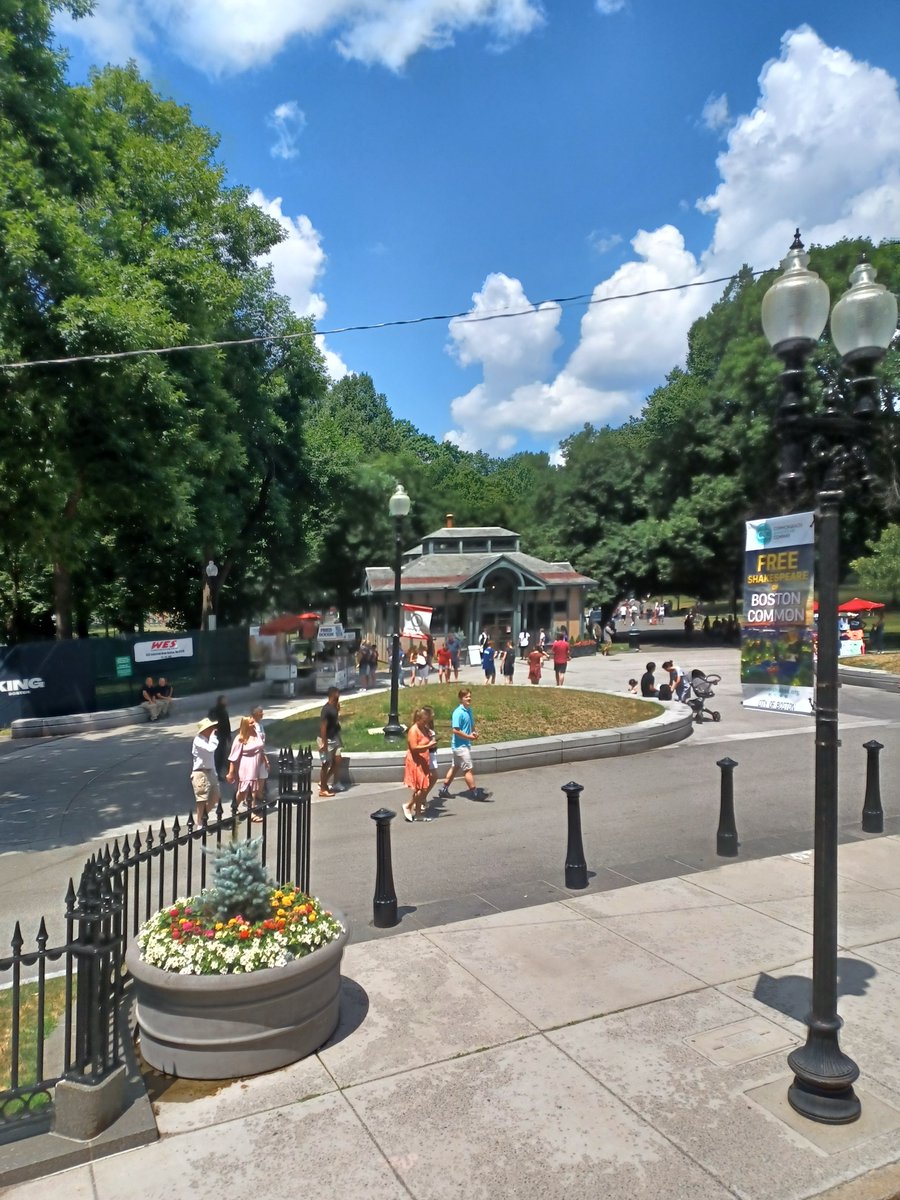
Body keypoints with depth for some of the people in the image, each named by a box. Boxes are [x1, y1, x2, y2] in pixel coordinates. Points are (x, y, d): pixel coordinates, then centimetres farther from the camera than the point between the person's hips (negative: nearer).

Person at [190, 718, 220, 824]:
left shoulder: (208, 739, 11)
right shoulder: (198, 741, -17)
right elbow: (210, 748, -36)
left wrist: (215, 773, 20)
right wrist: (213, 736, -23)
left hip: (210, 772, 9)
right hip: (200, 774, -9)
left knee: (215, 798, 13)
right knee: (202, 800, 0)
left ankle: (204, 815, 31)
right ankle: (200, 824, 12)